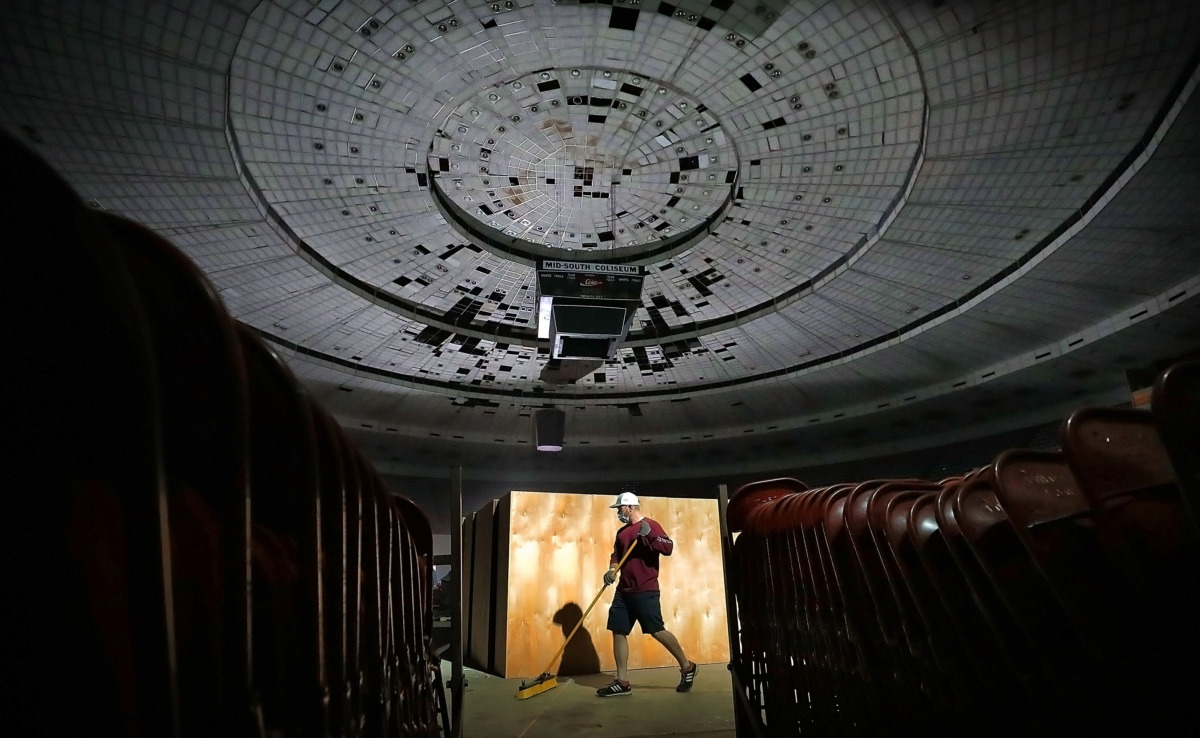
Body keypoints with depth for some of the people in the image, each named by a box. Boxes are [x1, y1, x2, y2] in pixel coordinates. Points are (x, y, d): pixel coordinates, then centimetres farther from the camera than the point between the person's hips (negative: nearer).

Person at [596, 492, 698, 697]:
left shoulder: (650, 525, -8)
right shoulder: (622, 532, 15)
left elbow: (668, 548, -17)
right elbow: (616, 555, 20)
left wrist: (649, 535, -29)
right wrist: (611, 570, 0)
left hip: (645, 591, -8)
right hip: (624, 591, 8)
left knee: (657, 631, -5)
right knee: (618, 632, 5)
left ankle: (687, 667, 14)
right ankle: (622, 683, 12)